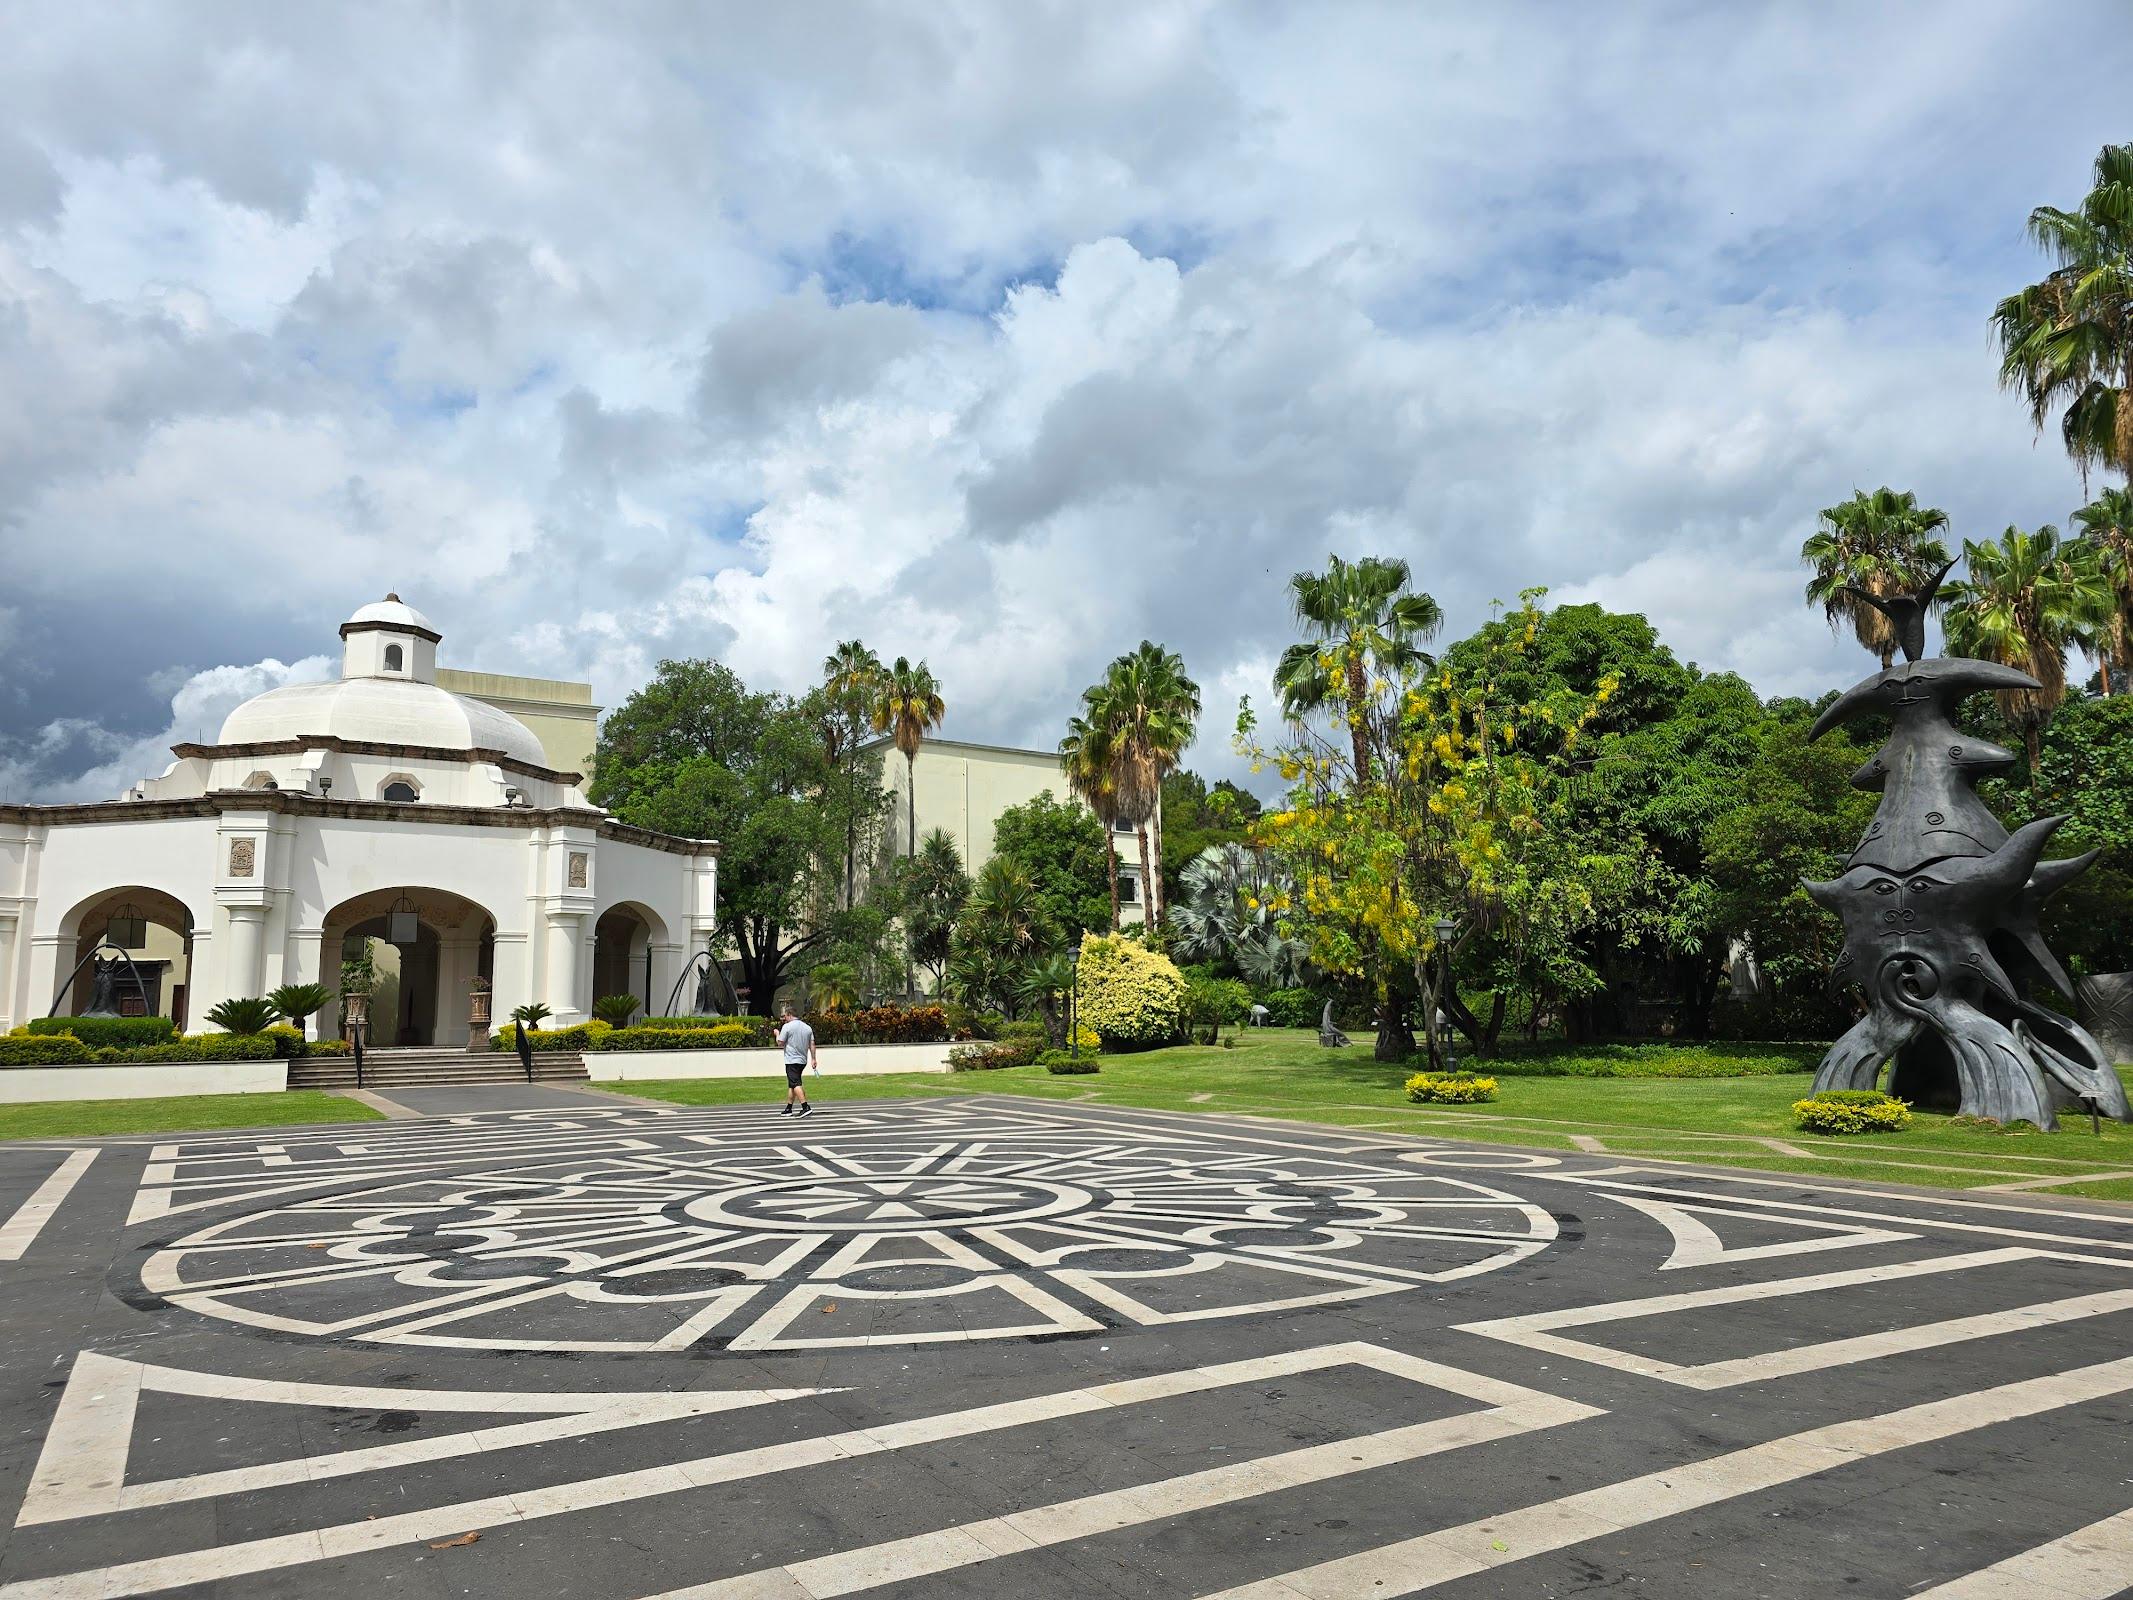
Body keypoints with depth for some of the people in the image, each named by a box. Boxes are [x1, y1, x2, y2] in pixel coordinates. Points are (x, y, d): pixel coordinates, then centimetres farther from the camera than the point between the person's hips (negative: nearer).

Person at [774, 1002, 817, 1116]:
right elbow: (812, 1044, 9)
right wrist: (813, 1059, 12)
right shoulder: (807, 1027, 10)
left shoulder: (787, 1026, -8)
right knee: (791, 1085, 17)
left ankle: (806, 1107, -23)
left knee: (796, 1084, -11)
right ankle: (788, 1109, 22)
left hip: (792, 1060, -7)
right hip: (803, 1060, 7)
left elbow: (780, 1042, -6)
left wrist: (777, 1033, 12)